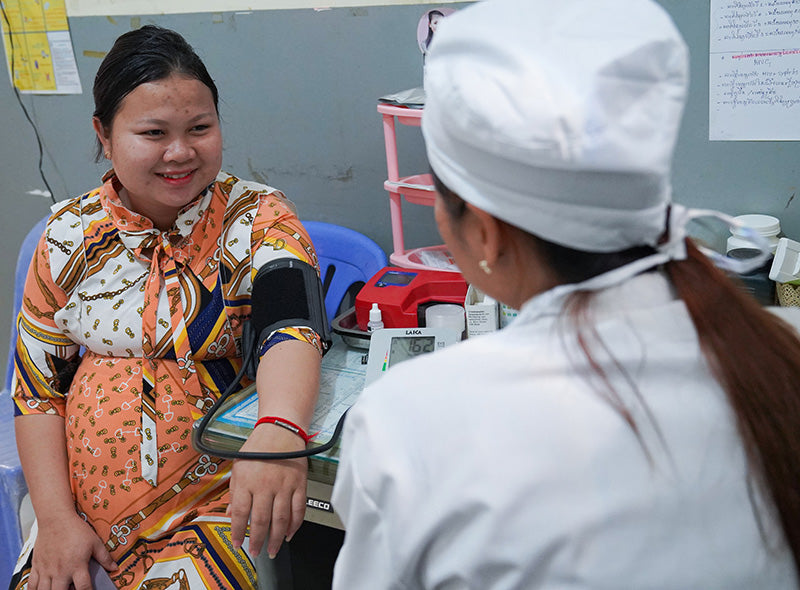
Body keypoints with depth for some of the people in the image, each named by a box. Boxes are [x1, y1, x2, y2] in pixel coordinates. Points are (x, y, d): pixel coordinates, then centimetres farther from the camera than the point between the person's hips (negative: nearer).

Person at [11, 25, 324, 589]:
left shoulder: (258, 218, -8)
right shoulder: (70, 233, 2)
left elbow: (292, 322, -26)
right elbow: (38, 384, 6)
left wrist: (277, 433, -46)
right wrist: (56, 518, -5)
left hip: (216, 502, -3)